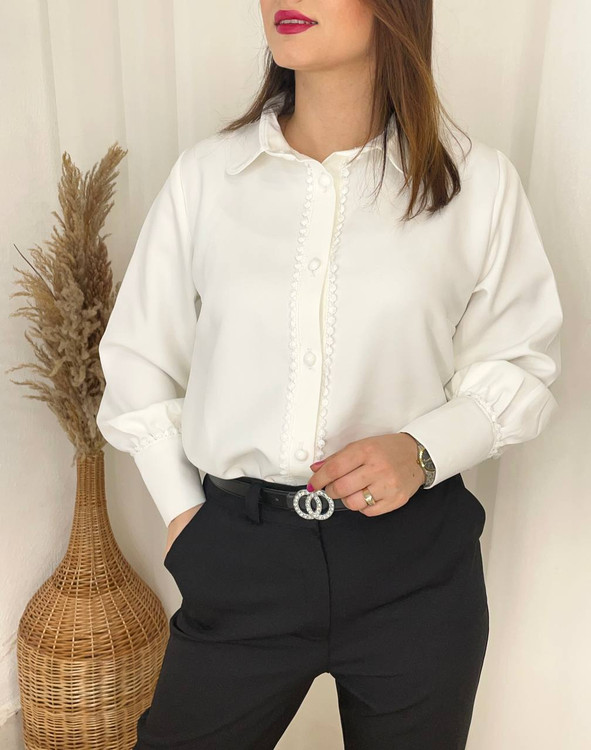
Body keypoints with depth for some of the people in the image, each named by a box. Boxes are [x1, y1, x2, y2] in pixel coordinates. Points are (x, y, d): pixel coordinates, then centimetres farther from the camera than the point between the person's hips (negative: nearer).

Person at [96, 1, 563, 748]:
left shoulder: (478, 181, -4)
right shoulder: (206, 173, 0)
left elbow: (517, 368, 3)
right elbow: (136, 359, 8)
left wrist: (422, 450, -14)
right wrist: (183, 512, 2)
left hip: (415, 559, 0)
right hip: (240, 552, 1)